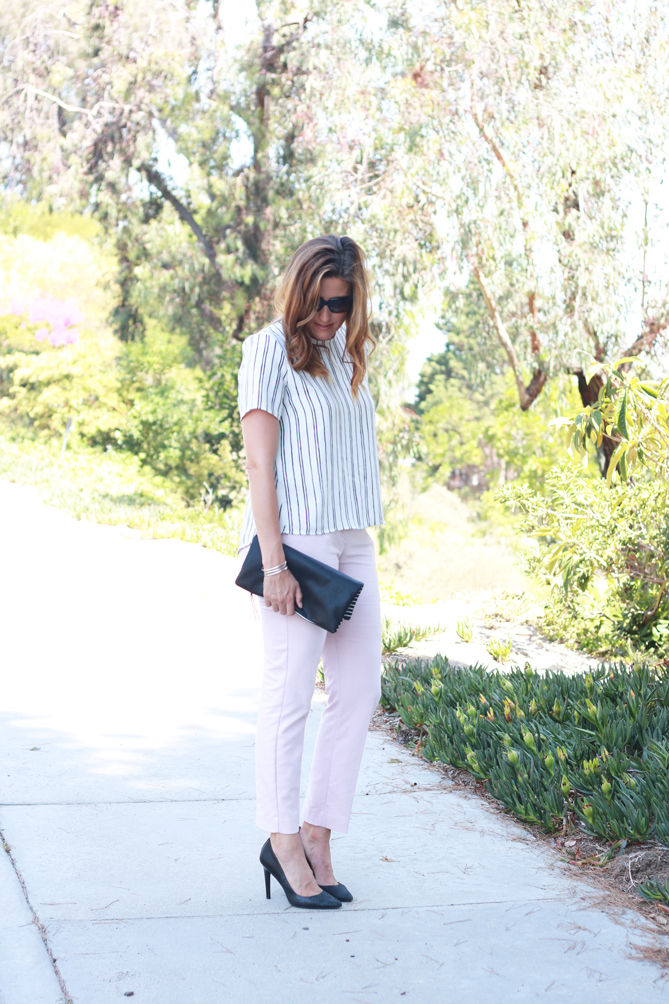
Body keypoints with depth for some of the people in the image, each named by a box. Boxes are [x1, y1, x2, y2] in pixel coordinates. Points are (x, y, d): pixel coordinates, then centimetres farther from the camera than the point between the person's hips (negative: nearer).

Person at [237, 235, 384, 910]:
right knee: (290, 693, -2)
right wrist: (273, 563, -16)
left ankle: (316, 836, 12)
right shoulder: (270, 350, -4)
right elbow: (260, 461, -10)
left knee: (359, 690, 4)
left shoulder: (346, 355, 17)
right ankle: (284, 842, 8)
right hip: (295, 538, -7)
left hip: (352, 540, 7)